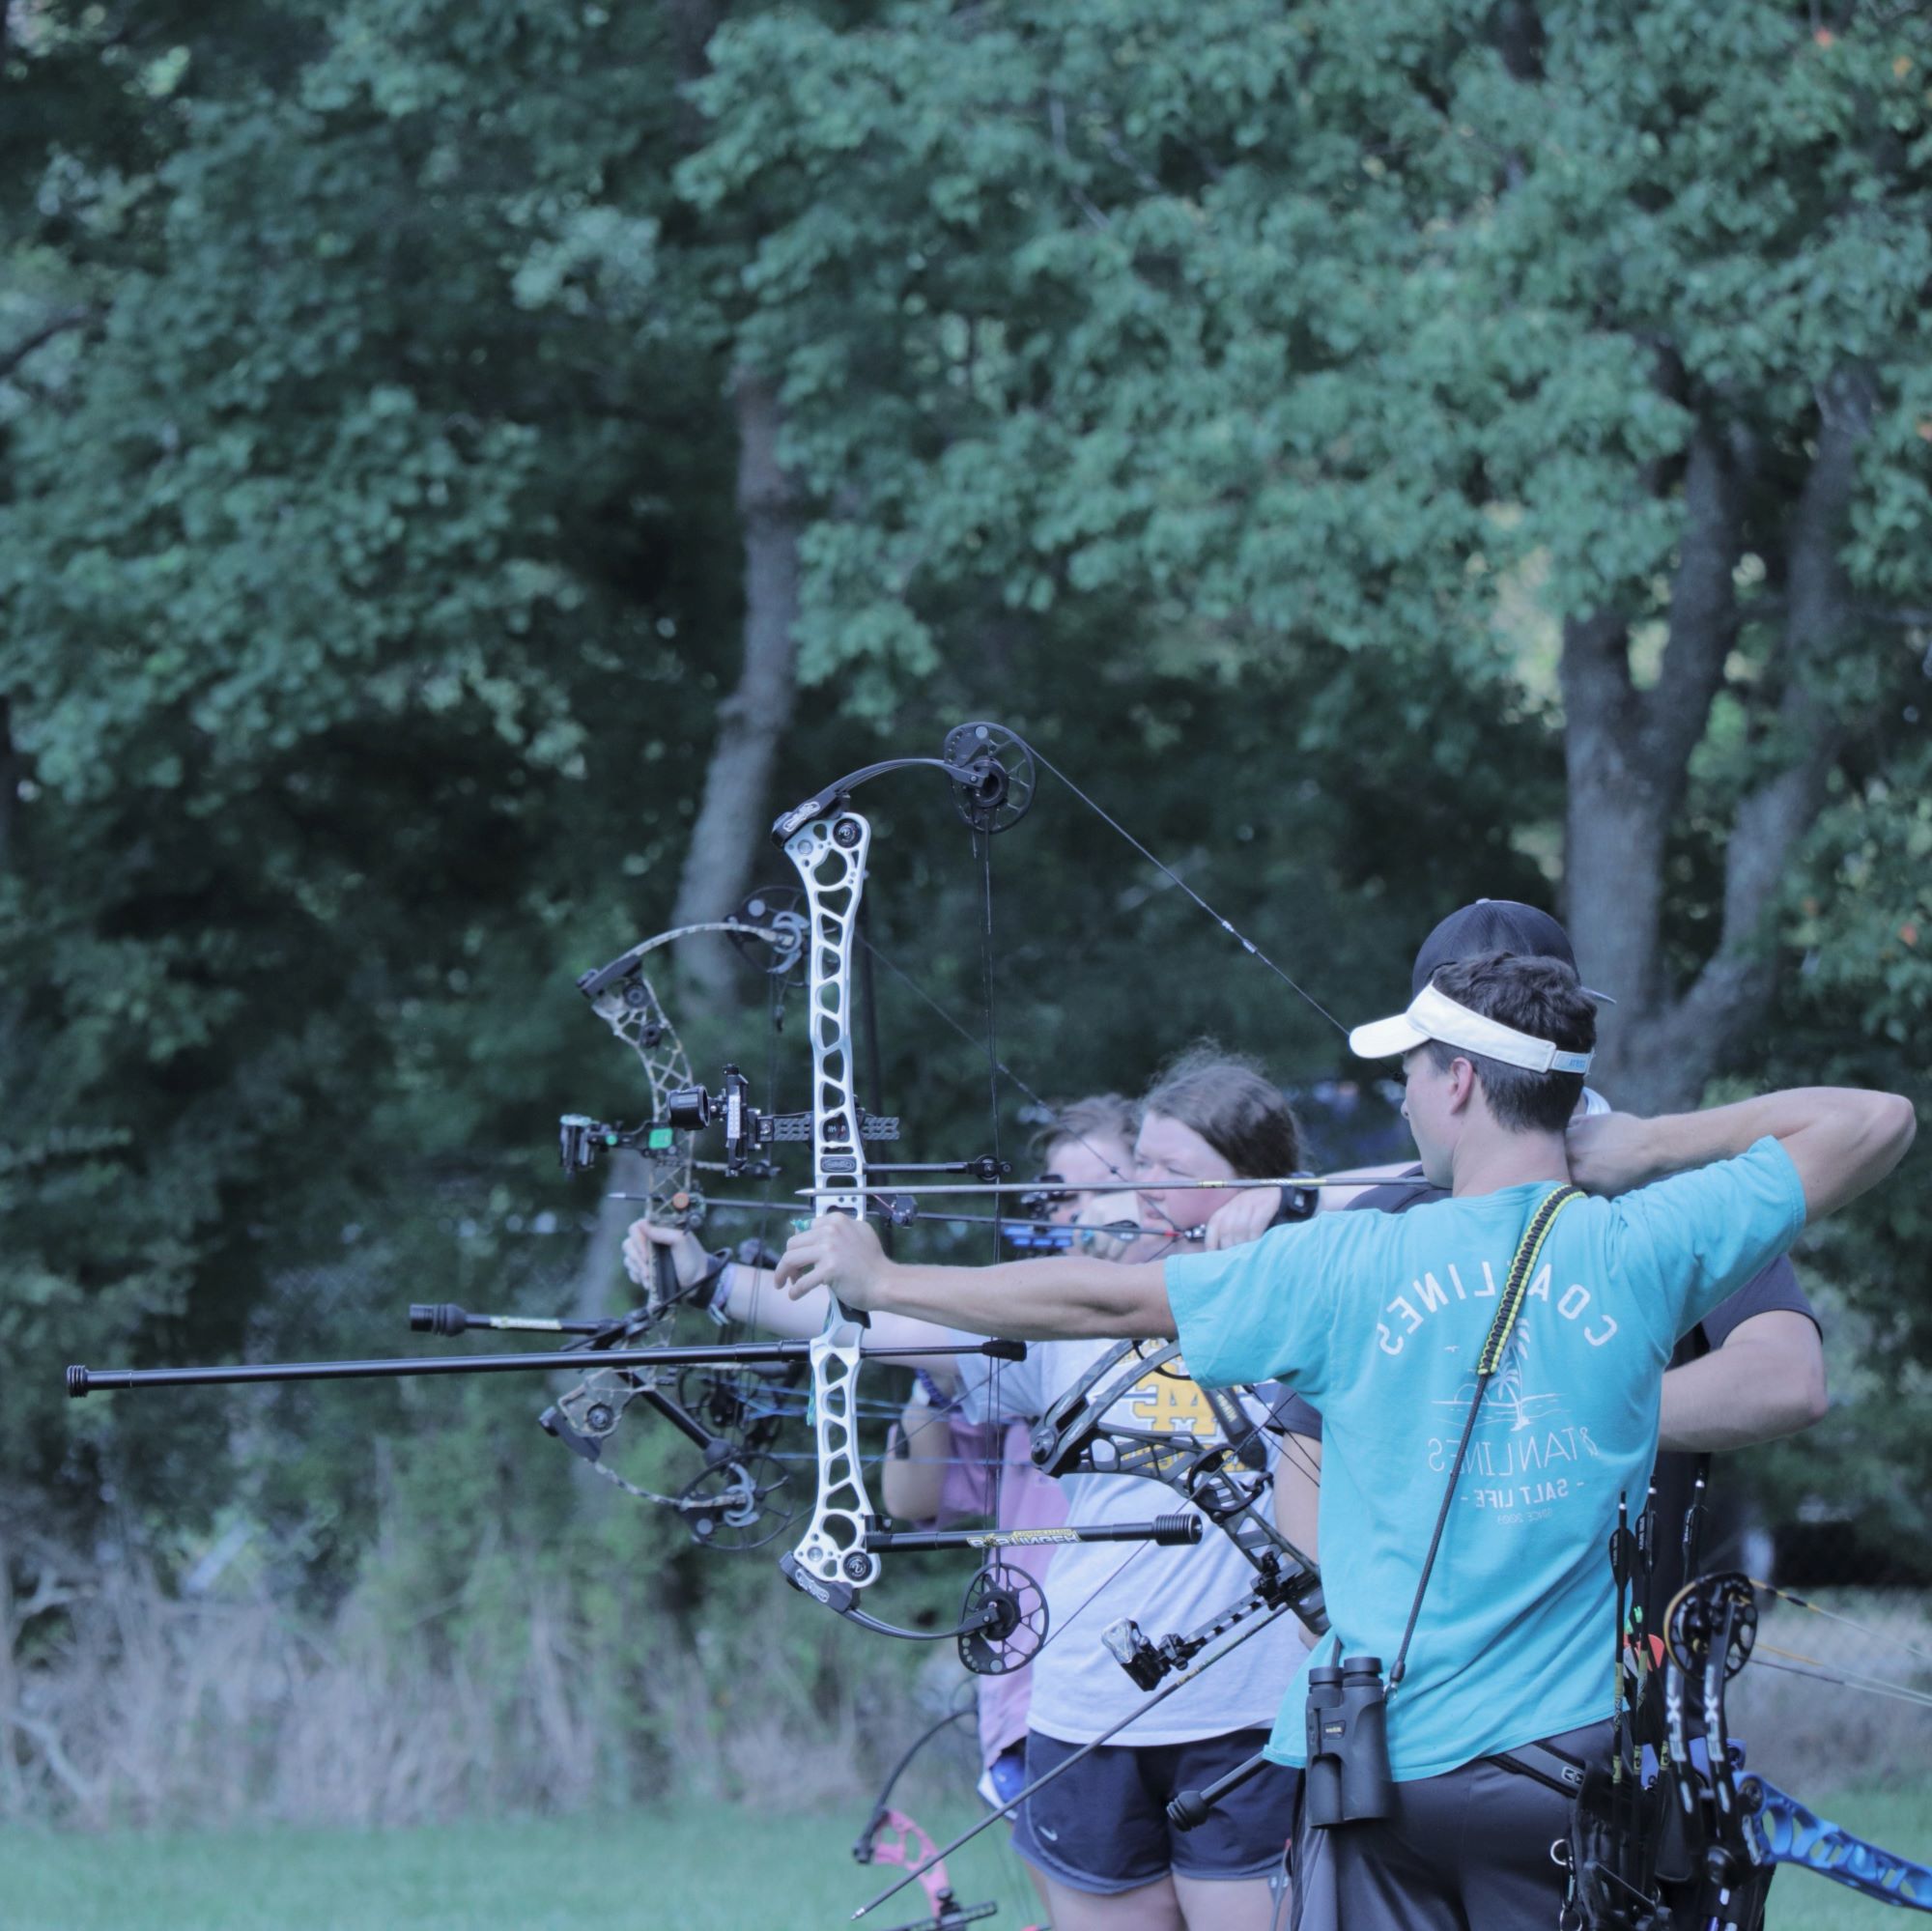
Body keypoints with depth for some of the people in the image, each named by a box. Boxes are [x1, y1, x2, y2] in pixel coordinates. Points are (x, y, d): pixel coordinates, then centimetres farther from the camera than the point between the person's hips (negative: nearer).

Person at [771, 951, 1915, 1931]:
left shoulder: (1350, 1265, -6)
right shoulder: (1644, 1251, -5)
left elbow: (1100, 1299, 2)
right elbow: (1875, 1124, 4)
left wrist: (882, 1281, 15)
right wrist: (1638, 1148, 7)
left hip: (1381, 1758, -1)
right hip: (1571, 1763, 1)